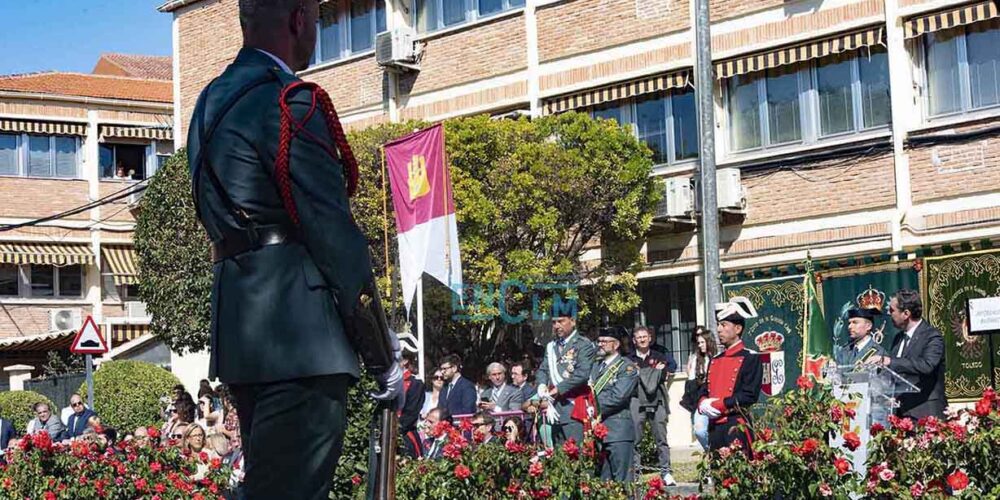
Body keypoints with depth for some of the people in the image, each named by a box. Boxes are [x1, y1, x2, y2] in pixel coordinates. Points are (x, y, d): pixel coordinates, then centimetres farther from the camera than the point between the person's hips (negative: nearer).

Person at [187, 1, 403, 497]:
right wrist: (383, 358, -7)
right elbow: (335, 236, -13)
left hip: (241, 331, 10)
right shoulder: (290, 101, -10)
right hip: (298, 335, -9)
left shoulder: (211, 102, 19)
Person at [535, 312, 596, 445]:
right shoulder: (551, 346, 19)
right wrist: (542, 385, -6)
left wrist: (557, 389, -12)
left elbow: (582, 374, -13)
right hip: (555, 409, 6)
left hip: (573, 409, -6)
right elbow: (542, 370, 17)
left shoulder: (584, 345, -2)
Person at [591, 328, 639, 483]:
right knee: (602, 480, 9)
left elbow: (618, 396, -14)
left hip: (618, 431, -7)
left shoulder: (627, 367, -3)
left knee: (622, 479, -7)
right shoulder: (595, 366, 20)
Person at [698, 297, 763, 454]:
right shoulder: (715, 360, 18)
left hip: (737, 427, -7)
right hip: (714, 427, 7)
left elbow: (750, 395, -12)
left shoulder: (750, 358, -4)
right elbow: (705, 390, 21)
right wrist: (703, 403, -2)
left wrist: (717, 405, -14)